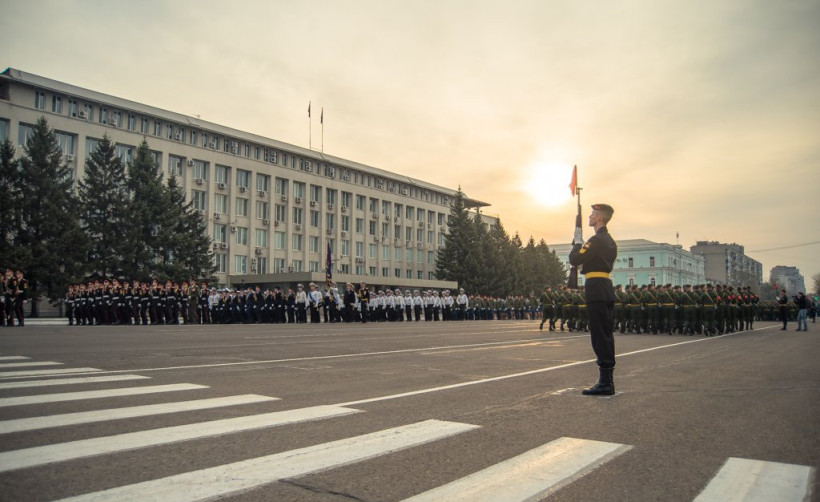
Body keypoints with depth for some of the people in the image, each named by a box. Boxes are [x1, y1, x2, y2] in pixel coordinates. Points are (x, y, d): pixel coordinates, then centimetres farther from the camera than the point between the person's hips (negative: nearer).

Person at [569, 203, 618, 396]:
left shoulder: (596, 240, -13)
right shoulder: (610, 241, 17)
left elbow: (574, 260, -16)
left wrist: (577, 242, 0)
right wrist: (581, 244, 15)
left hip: (596, 289, -10)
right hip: (607, 288, 10)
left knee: (600, 336, -7)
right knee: (606, 335, 12)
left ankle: (605, 383, -5)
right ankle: (607, 381, 18)